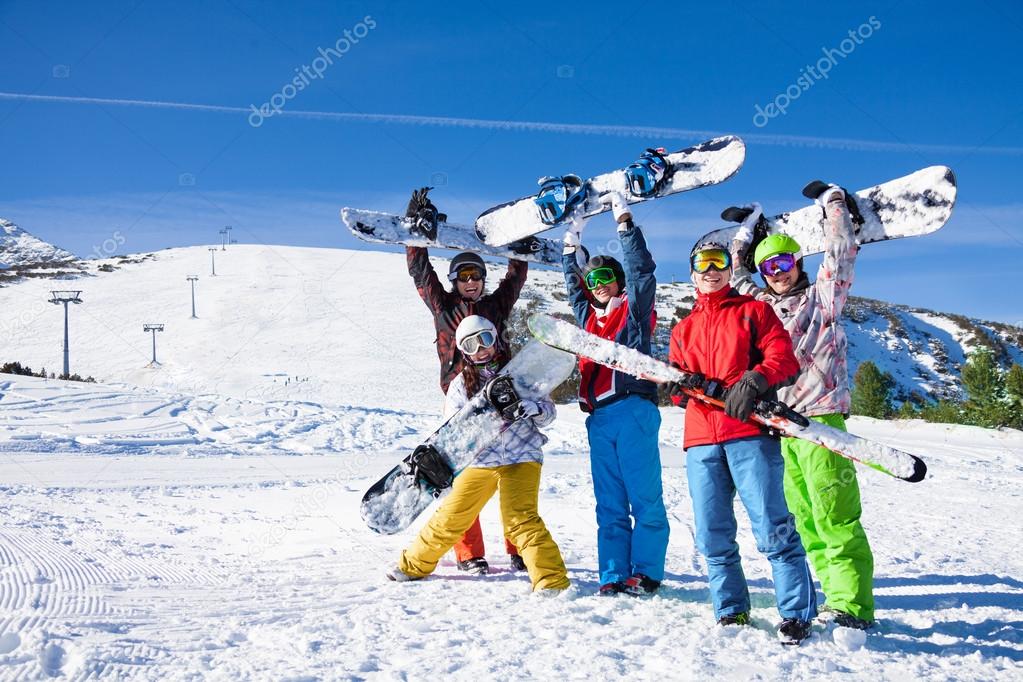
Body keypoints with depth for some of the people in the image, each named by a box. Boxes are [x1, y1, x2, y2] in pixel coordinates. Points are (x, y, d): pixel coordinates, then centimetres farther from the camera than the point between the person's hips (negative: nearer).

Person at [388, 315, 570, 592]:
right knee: (450, 518, 7)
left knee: (521, 519, -20)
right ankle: (414, 564, 30)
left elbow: (548, 411, 2)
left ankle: (552, 581, -19)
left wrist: (534, 409, -20)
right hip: (480, 462, 2)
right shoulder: (461, 384, 6)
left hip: (521, 457, -2)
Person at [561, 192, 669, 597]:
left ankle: (645, 572, -2)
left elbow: (640, 269, -4)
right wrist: (572, 248, 35)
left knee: (644, 497, -5)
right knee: (609, 502, 5)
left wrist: (624, 222, -3)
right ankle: (613, 575, 6)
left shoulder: (634, 308, 7)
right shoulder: (590, 316, 22)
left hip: (632, 408, -6)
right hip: (599, 415, 6)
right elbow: (573, 286, 36)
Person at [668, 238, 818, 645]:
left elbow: (783, 357, -1)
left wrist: (755, 380, -21)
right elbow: (676, 380, 19)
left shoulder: (752, 311, 13)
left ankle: (797, 614, -4)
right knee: (712, 535, 3)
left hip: (750, 432, -4)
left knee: (772, 528, -10)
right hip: (701, 439, 4)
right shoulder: (683, 329, 25)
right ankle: (731, 612, 15)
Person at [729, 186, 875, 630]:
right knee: (804, 522, 3)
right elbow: (735, 277, 33)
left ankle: (854, 607, -13)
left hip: (820, 420, -6)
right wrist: (746, 230, 34)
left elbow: (841, 255, 1)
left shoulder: (821, 297, 9)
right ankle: (836, 598, 8)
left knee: (835, 520, -12)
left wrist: (833, 205, 7)